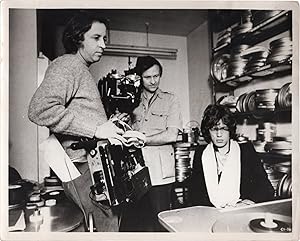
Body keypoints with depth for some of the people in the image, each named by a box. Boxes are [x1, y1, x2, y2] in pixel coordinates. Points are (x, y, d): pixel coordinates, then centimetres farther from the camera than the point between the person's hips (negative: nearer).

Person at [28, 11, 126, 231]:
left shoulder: (84, 71, 25)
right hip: (84, 167, -10)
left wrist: (111, 126, 17)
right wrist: (95, 129, -22)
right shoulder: (66, 65, -7)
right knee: (109, 226, -8)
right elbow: (40, 109, -23)